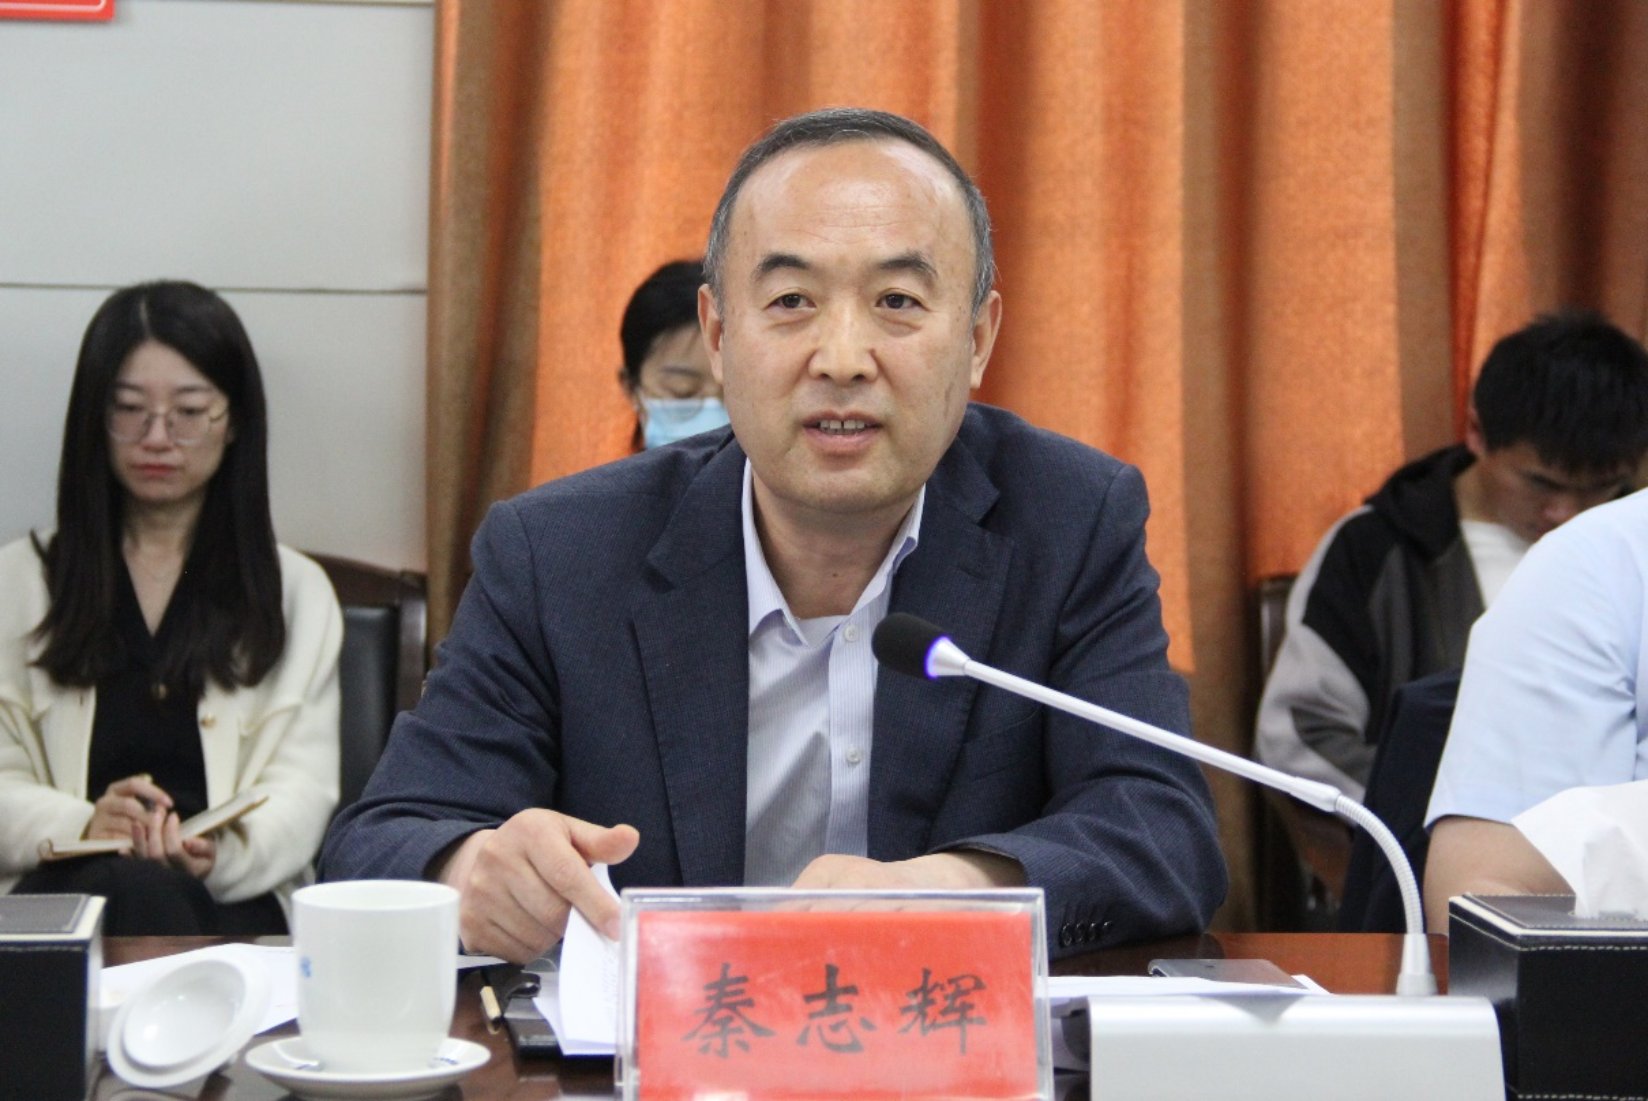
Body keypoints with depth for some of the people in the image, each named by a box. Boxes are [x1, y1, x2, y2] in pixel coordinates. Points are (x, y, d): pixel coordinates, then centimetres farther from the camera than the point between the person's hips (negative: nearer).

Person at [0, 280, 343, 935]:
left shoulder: (296, 593, 19)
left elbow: (303, 789, 5)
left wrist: (221, 850, -19)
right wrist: (82, 827, -17)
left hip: (228, 902, 0)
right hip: (65, 890, 0)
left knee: (153, 890, -37)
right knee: (133, 886, -38)